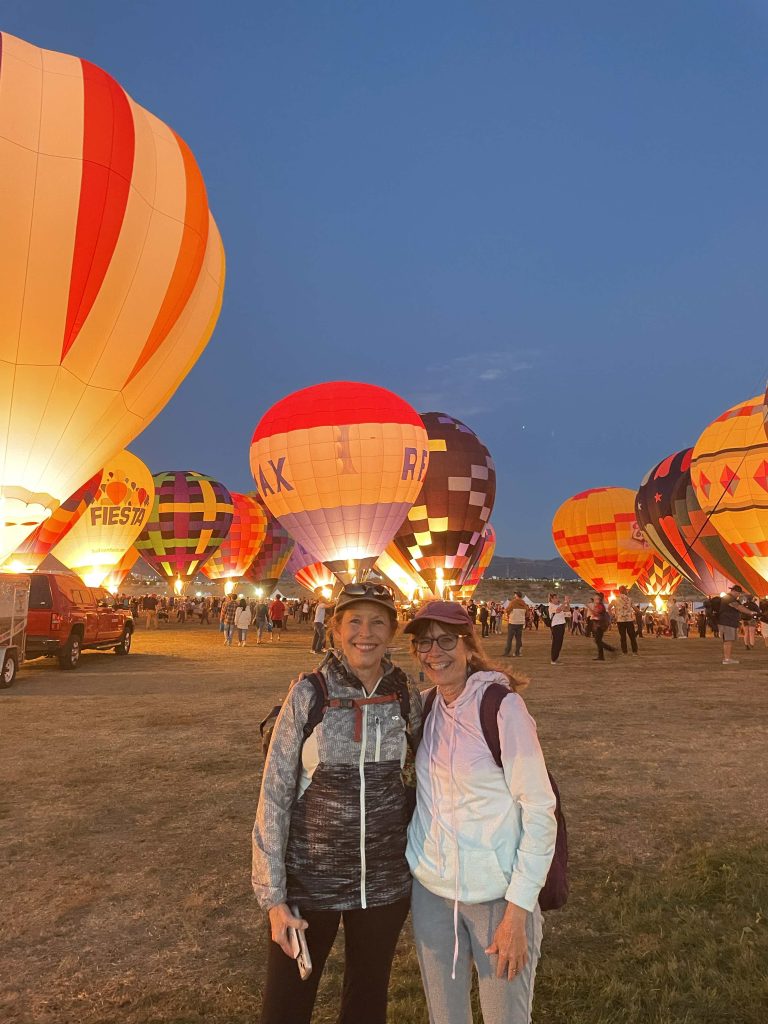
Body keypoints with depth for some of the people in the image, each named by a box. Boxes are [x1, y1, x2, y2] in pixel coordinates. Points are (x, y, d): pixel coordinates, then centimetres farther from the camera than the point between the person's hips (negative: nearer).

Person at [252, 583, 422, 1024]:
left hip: (386, 882, 2)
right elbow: (275, 795, -9)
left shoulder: (408, 697, -6)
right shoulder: (308, 694, -13)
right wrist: (272, 894, -10)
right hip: (310, 880, -2)